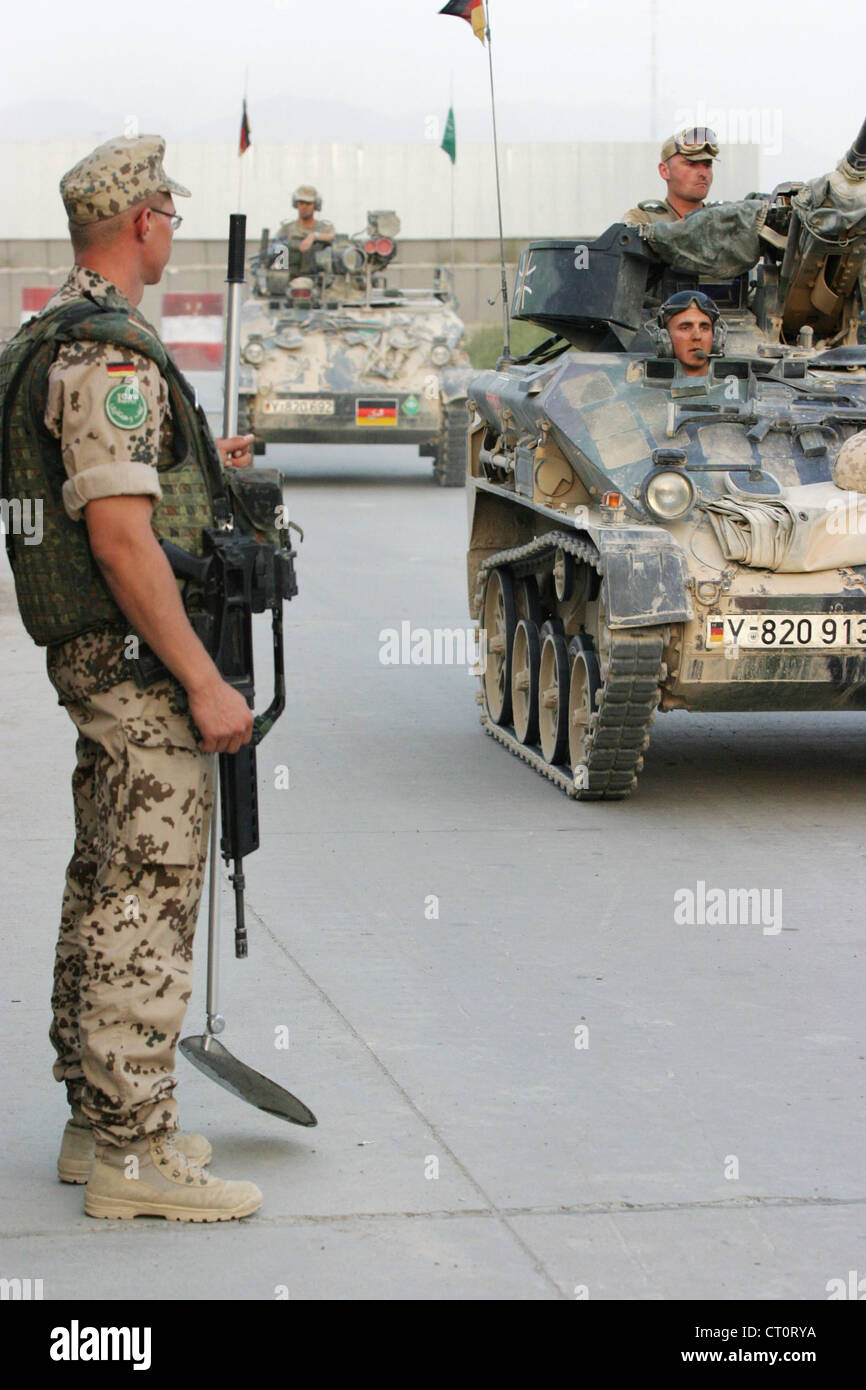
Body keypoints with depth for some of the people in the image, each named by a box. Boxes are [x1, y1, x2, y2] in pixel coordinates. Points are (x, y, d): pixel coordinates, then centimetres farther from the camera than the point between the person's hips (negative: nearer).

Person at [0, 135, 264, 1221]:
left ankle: (98, 1122, 24)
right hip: (137, 656, -11)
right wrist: (204, 681, -23)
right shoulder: (108, 354, -19)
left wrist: (195, 465, 33)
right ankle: (135, 1152, -2)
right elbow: (120, 535, -25)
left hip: (92, 655, 11)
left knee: (106, 890, 15)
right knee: (148, 899, -6)